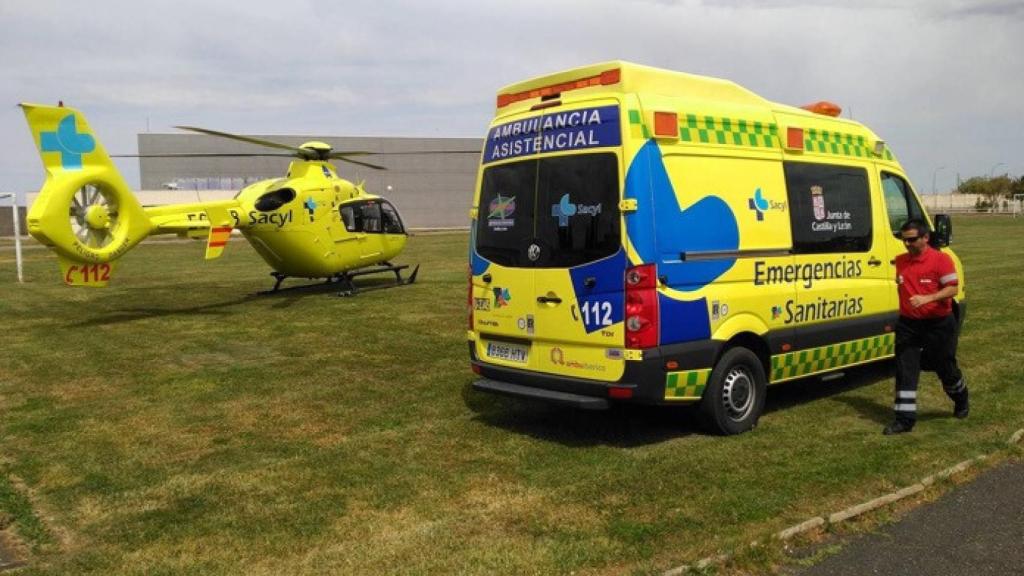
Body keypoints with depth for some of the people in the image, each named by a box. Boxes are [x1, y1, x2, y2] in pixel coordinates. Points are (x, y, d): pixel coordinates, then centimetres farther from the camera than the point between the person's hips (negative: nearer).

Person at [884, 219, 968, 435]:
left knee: (945, 368, 12)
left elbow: (952, 288, -15)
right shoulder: (900, 261, 6)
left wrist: (927, 298, -31)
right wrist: (895, 319, 18)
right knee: (905, 371, -2)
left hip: (938, 324, -4)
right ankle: (905, 419, 2)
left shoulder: (941, 259, -10)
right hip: (907, 324, 4)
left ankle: (961, 401, 42)